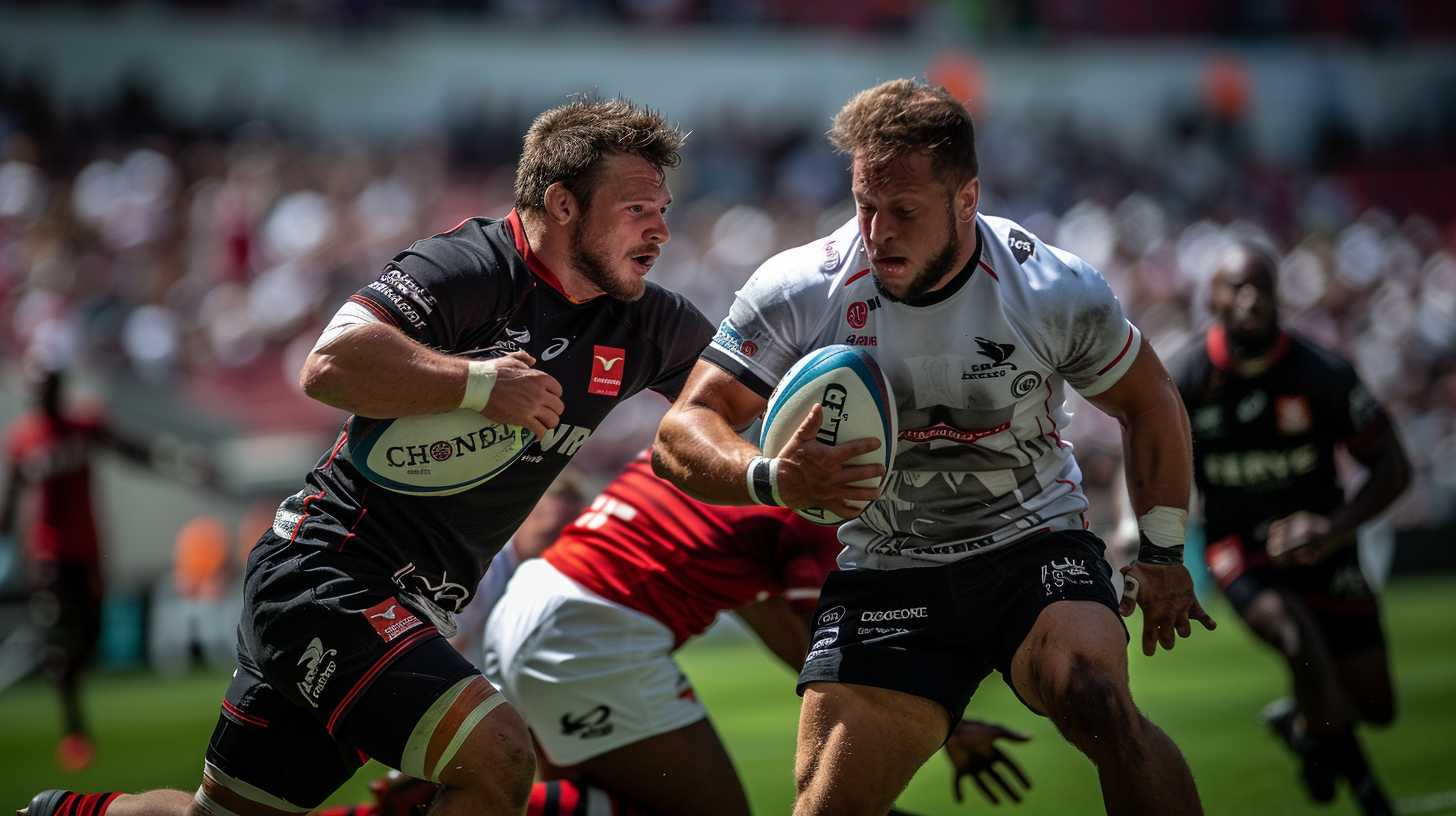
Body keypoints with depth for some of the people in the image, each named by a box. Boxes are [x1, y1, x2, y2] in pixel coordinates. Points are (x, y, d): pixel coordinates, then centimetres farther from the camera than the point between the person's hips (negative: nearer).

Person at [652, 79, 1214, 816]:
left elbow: (1148, 404, 6)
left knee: (1098, 703, -30)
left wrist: (1162, 553, 5)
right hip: (882, 578, 1)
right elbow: (681, 434, -14)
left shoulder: (1057, 291, -13)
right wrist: (771, 478, -35)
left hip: (1037, 545, -1)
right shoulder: (797, 291, -14)